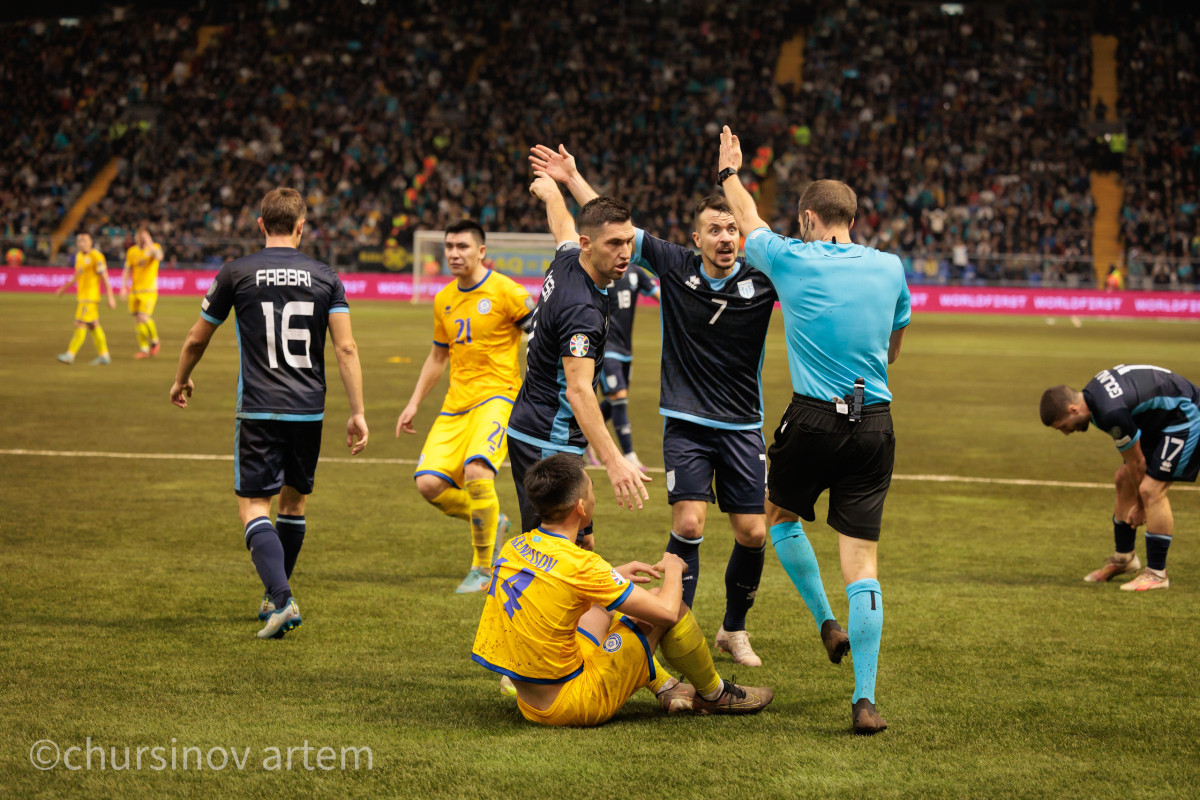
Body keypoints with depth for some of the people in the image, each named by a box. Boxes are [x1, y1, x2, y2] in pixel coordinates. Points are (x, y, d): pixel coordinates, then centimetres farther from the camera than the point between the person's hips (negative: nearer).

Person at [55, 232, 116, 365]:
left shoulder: (96, 256, -12)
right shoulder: (79, 256, 13)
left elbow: (105, 278, -13)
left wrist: (110, 298, -16)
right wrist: (65, 287, 17)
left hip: (90, 297, -9)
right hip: (81, 295, 9)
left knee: (80, 325, -9)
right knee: (93, 326, 11)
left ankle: (70, 355, -9)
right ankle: (104, 355, 16)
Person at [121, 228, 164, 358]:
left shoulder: (154, 248, -3)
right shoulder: (131, 251, 9)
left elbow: (158, 256, -26)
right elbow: (127, 270, 12)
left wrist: (149, 244, -27)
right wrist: (124, 287, 3)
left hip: (149, 290, -5)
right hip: (135, 291, 5)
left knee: (144, 318, -17)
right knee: (137, 320, 3)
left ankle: (154, 341, 8)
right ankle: (144, 349, 11)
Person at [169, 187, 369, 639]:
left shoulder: (236, 273, 1)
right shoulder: (325, 277, 4)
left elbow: (197, 339, 11)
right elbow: (346, 348, -4)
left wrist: (181, 381, 30)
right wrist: (357, 413, 0)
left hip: (259, 411, -3)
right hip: (309, 411, 3)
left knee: (254, 506, -2)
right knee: (294, 503, 19)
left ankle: (281, 599, -21)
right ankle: (275, 597, 31)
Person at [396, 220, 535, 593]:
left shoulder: (506, 292, -6)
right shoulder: (444, 300, 13)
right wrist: (414, 403, 19)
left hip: (497, 395, -6)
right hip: (457, 402, 6)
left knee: (475, 470, -29)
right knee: (429, 483, -9)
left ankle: (483, 568, -11)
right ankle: (491, 522, 19)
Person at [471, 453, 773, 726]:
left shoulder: (514, 547, 1)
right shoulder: (578, 565, -22)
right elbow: (666, 611, -14)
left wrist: (615, 574, 23)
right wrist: (673, 569, 7)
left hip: (530, 703, 8)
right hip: (572, 707, -8)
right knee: (674, 605, -2)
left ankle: (667, 688, 32)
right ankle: (714, 694, 21)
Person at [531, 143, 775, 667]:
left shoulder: (761, 279, -4)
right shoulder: (675, 266, -3)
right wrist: (573, 179, 4)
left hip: (743, 427, 1)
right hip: (686, 423, -1)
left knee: (753, 533, 1)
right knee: (689, 523, -14)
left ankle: (734, 630, 23)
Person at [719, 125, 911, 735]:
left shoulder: (792, 260, -2)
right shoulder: (890, 268, 7)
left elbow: (749, 221, 19)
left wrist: (729, 172, 38)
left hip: (815, 417, -3)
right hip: (875, 421, 3)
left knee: (779, 513, 27)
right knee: (862, 560, 1)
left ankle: (826, 622, 20)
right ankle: (865, 699, -6)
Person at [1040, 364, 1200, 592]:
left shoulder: (1112, 414, -33)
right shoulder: (1091, 392, -3)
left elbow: (1136, 463, -19)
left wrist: (1141, 506, -3)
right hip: (1160, 420, 11)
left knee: (1151, 490, -18)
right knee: (1123, 479, 12)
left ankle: (1156, 573, -8)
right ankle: (1123, 558, 26)